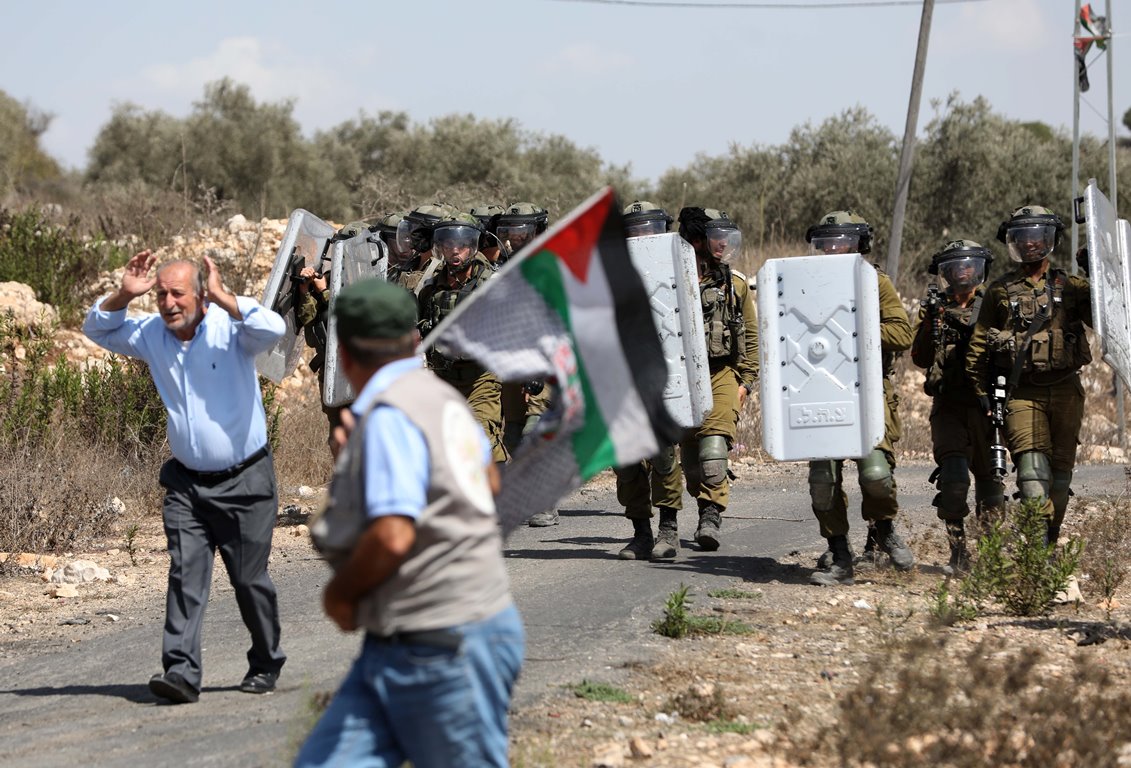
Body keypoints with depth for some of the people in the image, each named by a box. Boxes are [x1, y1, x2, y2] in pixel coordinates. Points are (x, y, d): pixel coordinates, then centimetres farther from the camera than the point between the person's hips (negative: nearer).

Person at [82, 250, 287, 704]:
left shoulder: (229, 329, -11)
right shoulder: (151, 334, 4)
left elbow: (274, 329, -30)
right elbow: (97, 329, 14)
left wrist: (222, 298, -31)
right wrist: (123, 295, -4)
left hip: (244, 481, -4)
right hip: (186, 483, 4)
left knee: (250, 579, 5)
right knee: (185, 574, -9)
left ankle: (266, 666, 24)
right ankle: (181, 673, -15)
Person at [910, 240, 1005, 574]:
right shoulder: (936, 309, 10)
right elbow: (921, 359, 3)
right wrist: (930, 324, -12)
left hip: (986, 404, 1)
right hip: (948, 405, -1)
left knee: (990, 478, 5)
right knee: (953, 477, -16)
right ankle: (958, 552, -11)